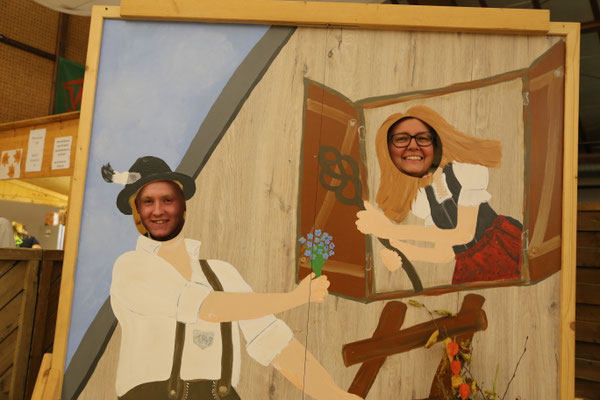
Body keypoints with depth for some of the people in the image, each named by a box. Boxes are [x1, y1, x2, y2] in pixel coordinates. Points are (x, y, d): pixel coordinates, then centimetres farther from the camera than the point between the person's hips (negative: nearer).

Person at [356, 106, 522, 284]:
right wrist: (396, 249, -18)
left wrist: (392, 230, -22)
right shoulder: (417, 198, 1)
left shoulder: (465, 167, -13)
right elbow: (446, 253, 1)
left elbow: (465, 233, -17)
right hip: (470, 268, 4)